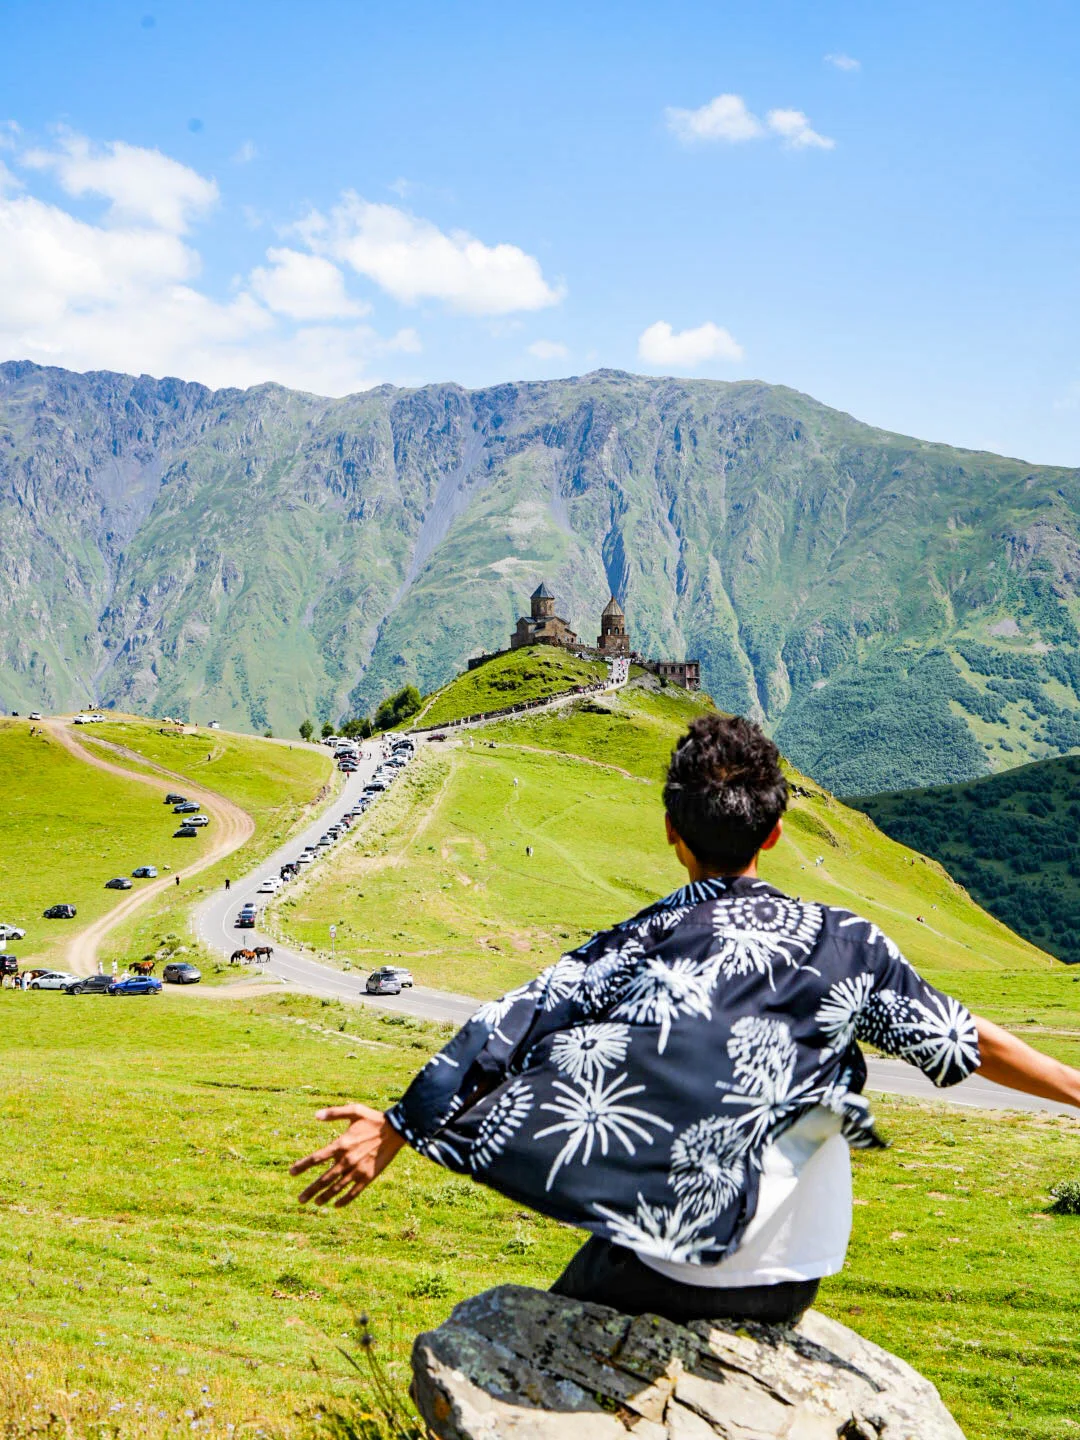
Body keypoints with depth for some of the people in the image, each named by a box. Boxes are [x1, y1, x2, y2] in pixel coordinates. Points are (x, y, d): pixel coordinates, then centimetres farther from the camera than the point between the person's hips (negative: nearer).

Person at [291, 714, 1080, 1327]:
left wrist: (398, 1126, -11)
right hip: (794, 1284, 3)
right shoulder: (846, 945, -8)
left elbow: (506, 1033, -17)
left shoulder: (632, 952, -15)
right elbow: (966, 1041, 0)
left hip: (666, 1275, -3)